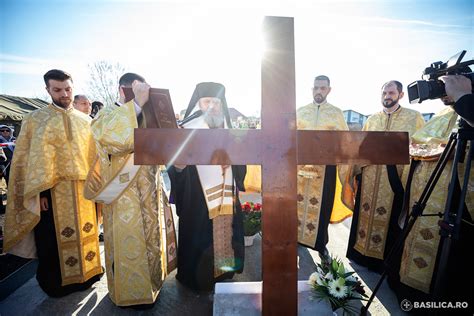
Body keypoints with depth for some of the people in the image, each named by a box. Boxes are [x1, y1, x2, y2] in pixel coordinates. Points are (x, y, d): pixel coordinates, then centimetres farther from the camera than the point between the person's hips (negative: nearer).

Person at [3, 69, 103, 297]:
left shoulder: (85, 121, 9)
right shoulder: (35, 119, 2)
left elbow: (94, 154, 8)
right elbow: (28, 158, -2)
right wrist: (38, 192, -11)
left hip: (83, 189, 3)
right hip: (52, 190, -2)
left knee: (84, 234, 13)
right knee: (54, 241, 8)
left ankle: (85, 275, 32)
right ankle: (56, 284, 29)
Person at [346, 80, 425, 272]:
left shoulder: (414, 117, 4)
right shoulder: (371, 120, 12)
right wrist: (358, 171, 5)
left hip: (397, 177, -3)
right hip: (370, 178, 3)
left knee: (392, 219, 6)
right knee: (366, 215, 11)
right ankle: (361, 252, 27)